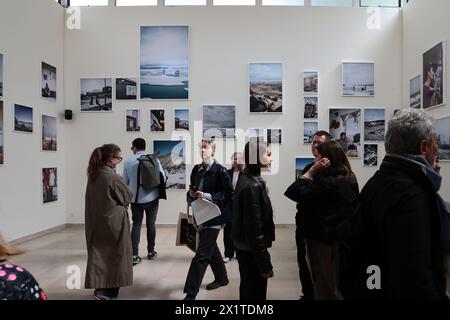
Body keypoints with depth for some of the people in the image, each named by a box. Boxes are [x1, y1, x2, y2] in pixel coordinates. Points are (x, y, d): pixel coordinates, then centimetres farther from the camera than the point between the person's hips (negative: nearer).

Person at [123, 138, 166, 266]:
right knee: (151, 224, 13)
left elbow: (125, 181, 1)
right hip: (152, 197, 0)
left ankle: (134, 255, 5)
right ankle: (151, 252, 25)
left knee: (136, 225, 9)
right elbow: (163, 177, -3)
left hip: (135, 198, 0)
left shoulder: (128, 161, -7)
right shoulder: (153, 159, -8)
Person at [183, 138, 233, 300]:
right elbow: (192, 191, 18)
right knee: (211, 248, 21)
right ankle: (221, 277, 42)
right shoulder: (196, 169, 6)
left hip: (214, 216, -7)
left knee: (201, 255, -5)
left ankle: (191, 293, 3)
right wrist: (191, 193, -5)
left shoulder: (220, 171, -12)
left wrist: (207, 196, -21)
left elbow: (229, 194, -14)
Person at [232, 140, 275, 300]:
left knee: (247, 289, 22)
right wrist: (265, 262, -18)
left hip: (244, 246, 9)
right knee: (256, 292, 7)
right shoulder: (253, 186, -23)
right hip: (252, 250, -9)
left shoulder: (246, 178, 5)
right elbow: (255, 227, -23)